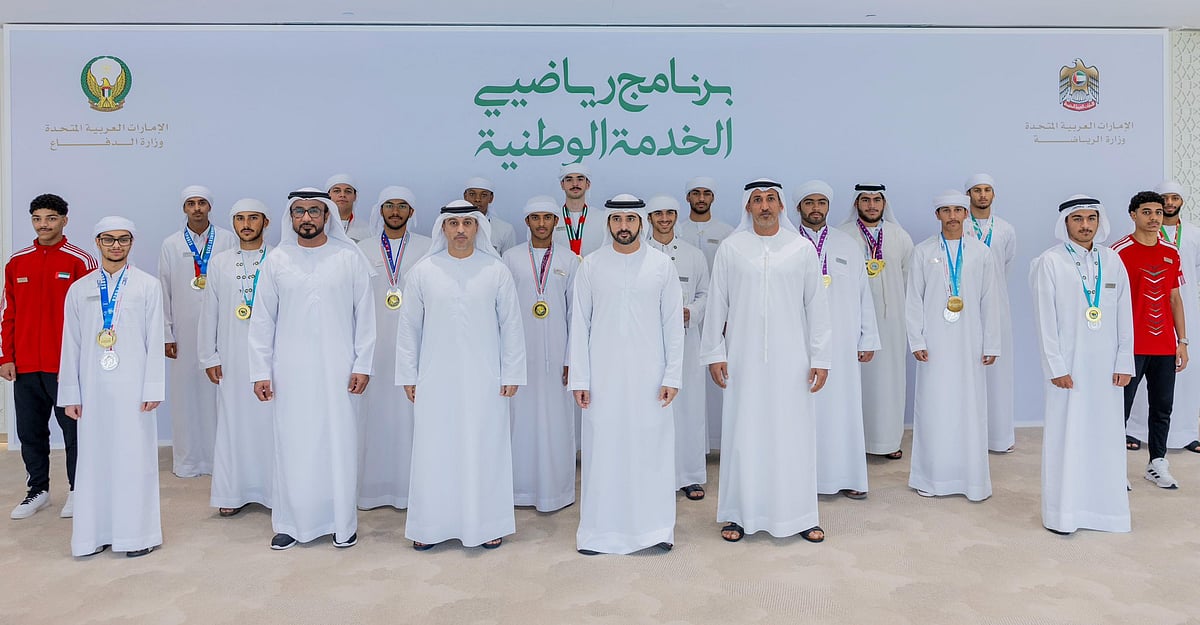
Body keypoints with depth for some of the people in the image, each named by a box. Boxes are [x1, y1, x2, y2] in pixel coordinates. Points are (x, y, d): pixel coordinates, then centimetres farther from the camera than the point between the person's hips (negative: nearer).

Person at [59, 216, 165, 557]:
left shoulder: (148, 286, 3)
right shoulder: (79, 289, 9)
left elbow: (155, 341, 0)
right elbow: (71, 345, 9)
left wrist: (152, 388, -5)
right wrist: (70, 394, 5)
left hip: (132, 386, -2)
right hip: (93, 387, 2)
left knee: (135, 457, 1)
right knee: (94, 458, 6)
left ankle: (136, 532, 9)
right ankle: (96, 532, 15)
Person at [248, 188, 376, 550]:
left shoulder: (349, 257, 1)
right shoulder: (277, 260, 5)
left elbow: (365, 314, 1)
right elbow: (262, 320, 6)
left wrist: (362, 365, -3)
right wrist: (260, 371, 2)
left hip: (337, 370, -1)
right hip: (291, 371, 1)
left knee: (339, 444, 3)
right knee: (293, 445, 6)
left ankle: (343, 523, 16)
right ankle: (291, 523, 20)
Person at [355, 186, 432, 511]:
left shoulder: (428, 248, 4)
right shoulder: (363, 249, 9)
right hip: (375, 344, 1)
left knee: (412, 412, 1)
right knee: (376, 412, 3)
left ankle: (413, 485, 11)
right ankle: (374, 486, 14)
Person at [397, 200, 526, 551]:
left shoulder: (496, 271, 1)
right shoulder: (422, 272, 3)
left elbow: (511, 326, 3)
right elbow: (408, 328, 6)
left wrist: (512, 374, 0)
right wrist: (408, 376, 4)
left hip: (484, 381, 0)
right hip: (435, 380, 1)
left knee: (485, 450, 5)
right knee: (434, 453, 5)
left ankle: (487, 524, 20)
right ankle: (429, 527, 20)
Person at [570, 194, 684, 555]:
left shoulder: (661, 265, 3)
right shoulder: (591, 265, 3)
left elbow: (673, 324, 3)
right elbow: (580, 324, 3)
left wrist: (672, 376, -3)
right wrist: (579, 379, -2)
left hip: (649, 375, 0)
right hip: (603, 376, 0)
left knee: (652, 448, 4)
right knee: (602, 449, 4)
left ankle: (657, 527, 19)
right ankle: (598, 531, 17)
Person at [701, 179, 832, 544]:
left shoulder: (802, 248, 4)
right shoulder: (731, 249, 3)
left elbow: (816, 305, 4)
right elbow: (716, 304, 5)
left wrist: (821, 357, 1)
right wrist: (714, 353, 2)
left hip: (791, 358, 0)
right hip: (744, 359, 0)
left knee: (793, 435, 4)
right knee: (743, 434, 5)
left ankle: (800, 516, 18)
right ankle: (739, 514, 18)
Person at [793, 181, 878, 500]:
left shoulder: (849, 245, 11)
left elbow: (863, 293, 11)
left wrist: (868, 338, 7)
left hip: (842, 341, 2)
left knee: (843, 406, 3)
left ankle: (848, 477, 13)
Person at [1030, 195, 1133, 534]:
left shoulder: (1112, 261, 9)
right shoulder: (1050, 262, -3)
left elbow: (1124, 315, 9)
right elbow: (1046, 319, -6)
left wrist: (1124, 362, 3)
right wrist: (1056, 367, -9)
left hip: (1106, 365, 4)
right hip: (1068, 365, -4)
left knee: (1106, 435, 6)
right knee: (1065, 436, -1)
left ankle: (1103, 507, 18)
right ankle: (1062, 513, 8)